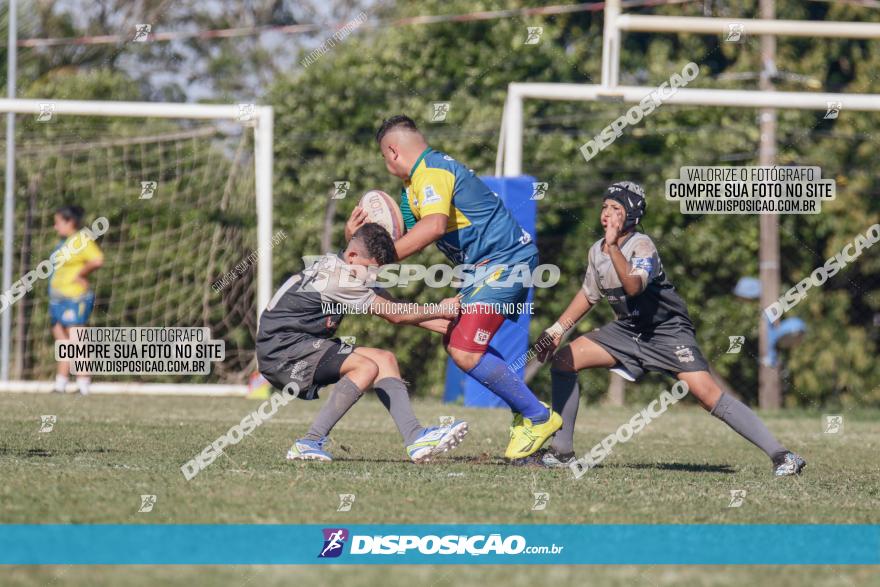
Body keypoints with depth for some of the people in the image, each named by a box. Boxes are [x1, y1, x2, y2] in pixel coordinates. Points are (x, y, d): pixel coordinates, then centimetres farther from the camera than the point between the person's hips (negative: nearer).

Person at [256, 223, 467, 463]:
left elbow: (392, 307, 13)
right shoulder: (338, 277, -19)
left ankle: (415, 437, -7)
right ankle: (309, 443, -25)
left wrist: (442, 324, 7)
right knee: (367, 367, -26)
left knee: (385, 359, 4)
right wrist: (440, 311, -2)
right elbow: (394, 315, -13)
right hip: (281, 351, -11)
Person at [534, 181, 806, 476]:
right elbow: (589, 295, 20)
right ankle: (561, 452, 6)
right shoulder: (597, 252, 2)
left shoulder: (641, 246, -20)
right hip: (628, 329, 8)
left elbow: (634, 286, -39)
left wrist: (613, 247, -46)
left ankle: (780, 454, -23)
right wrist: (557, 329, 17)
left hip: (668, 330, -8)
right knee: (563, 360, -3)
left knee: (707, 394, -23)